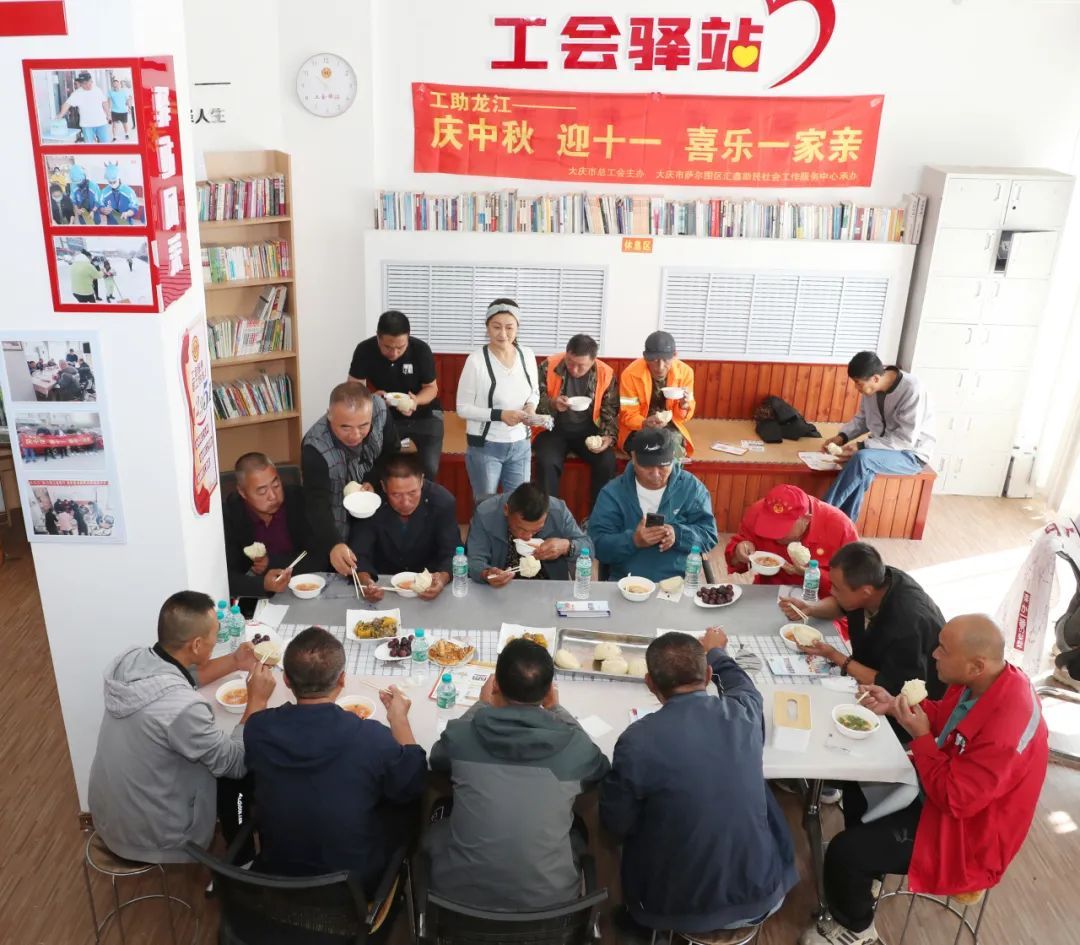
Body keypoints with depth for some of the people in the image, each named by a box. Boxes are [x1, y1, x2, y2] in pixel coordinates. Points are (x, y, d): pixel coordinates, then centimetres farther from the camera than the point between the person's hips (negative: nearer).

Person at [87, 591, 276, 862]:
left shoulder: (129, 660, -12)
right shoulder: (182, 708, -36)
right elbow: (236, 764, -20)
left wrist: (233, 662, 4)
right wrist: (257, 700, -12)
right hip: (147, 836, -7)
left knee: (224, 766, 22)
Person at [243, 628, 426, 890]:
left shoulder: (258, 729, -21)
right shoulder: (372, 738, -30)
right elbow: (414, 785, -10)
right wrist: (399, 719, 0)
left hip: (276, 877, 4)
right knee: (406, 802, 22)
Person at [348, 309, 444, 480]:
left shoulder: (421, 350, -24)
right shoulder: (364, 350, -21)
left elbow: (431, 388, -13)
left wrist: (416, 401, -35)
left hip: (425, 414, -2)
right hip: (387, 415, 2)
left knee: (429, 468, -13)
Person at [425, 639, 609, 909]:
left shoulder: (460, 734, -13)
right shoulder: (575, 745, -14)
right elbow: (599, 770, 12)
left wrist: (482, 707, 19)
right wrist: (556, 711, 20)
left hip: (461, 892, 0)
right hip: (548, 897, 0)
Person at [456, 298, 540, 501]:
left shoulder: (527, 355, -1)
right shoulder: (476, 360, -15)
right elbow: (463, 408, -10)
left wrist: (531, 406, -9)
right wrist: (499, 415, -21)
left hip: (520, 445, 4)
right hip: (484, 447, -4)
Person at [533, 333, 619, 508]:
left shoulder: (606, 374, -7)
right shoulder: (548, 366, -12)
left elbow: (611, 411, 2)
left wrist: (608, 436, -15)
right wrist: (552, 403, -26)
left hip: (588, 430, 2)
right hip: (554, 429, -1)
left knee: (607, 462, -23)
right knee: (547, 463, -31)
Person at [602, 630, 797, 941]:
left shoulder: (635, 741, -23)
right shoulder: (745, 712, -13)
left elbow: (616, 825, -7)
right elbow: (739, 682, 13)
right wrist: (716, 651, 34)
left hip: (676, 908, -2)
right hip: (759, 894, 2)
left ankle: (638, 919, 47)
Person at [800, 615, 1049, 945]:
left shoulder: (1005, 729, -39)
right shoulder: (986, 680, -11)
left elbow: (955, 799, -31)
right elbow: (943, 714, 10)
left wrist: (920, 737, -25)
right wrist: (894, 704, -5)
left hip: (963, 829, -9)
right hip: (947, 782, 9)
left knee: (843, 852, -14)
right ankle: (866, 871, 39)